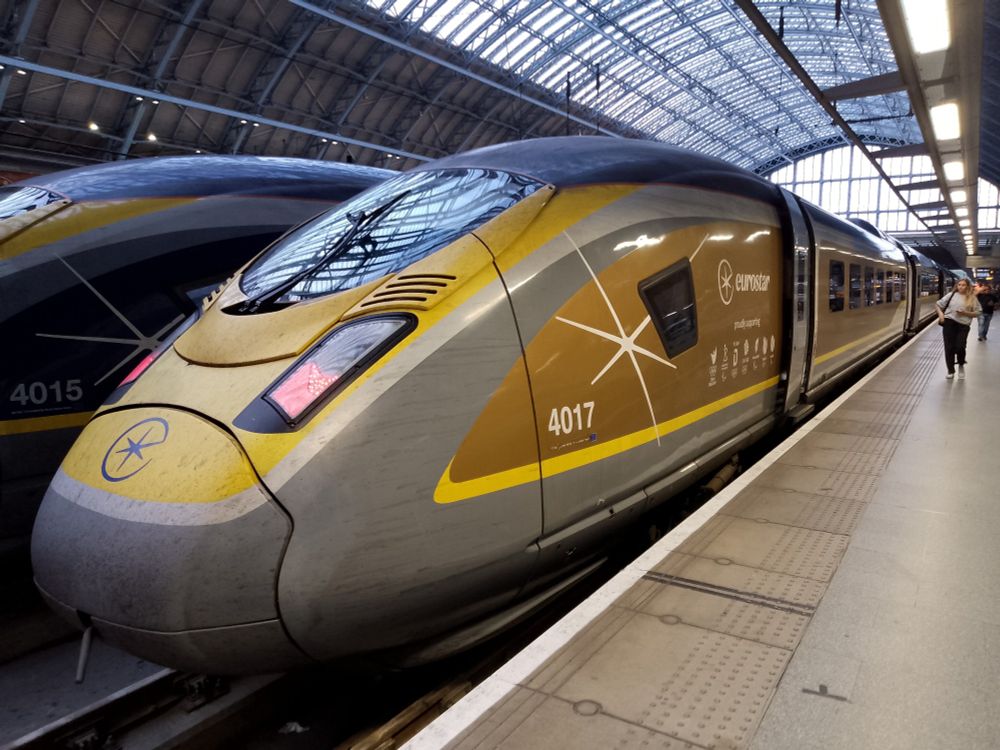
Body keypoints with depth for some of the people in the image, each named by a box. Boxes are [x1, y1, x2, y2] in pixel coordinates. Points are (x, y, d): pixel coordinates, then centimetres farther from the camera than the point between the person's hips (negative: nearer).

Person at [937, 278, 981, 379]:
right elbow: (939, 305, 12)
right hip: (949, 323, 1)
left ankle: (961, 365, 19)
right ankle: (951, 371, 15)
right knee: (949, 347, 2)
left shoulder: (972, 298, 3)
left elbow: (977, 313, 4)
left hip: (963, 325, -1)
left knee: (960, 347, -12)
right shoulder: (951, 295, 5)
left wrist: (965, 313, -12)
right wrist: (941, 314, -5)